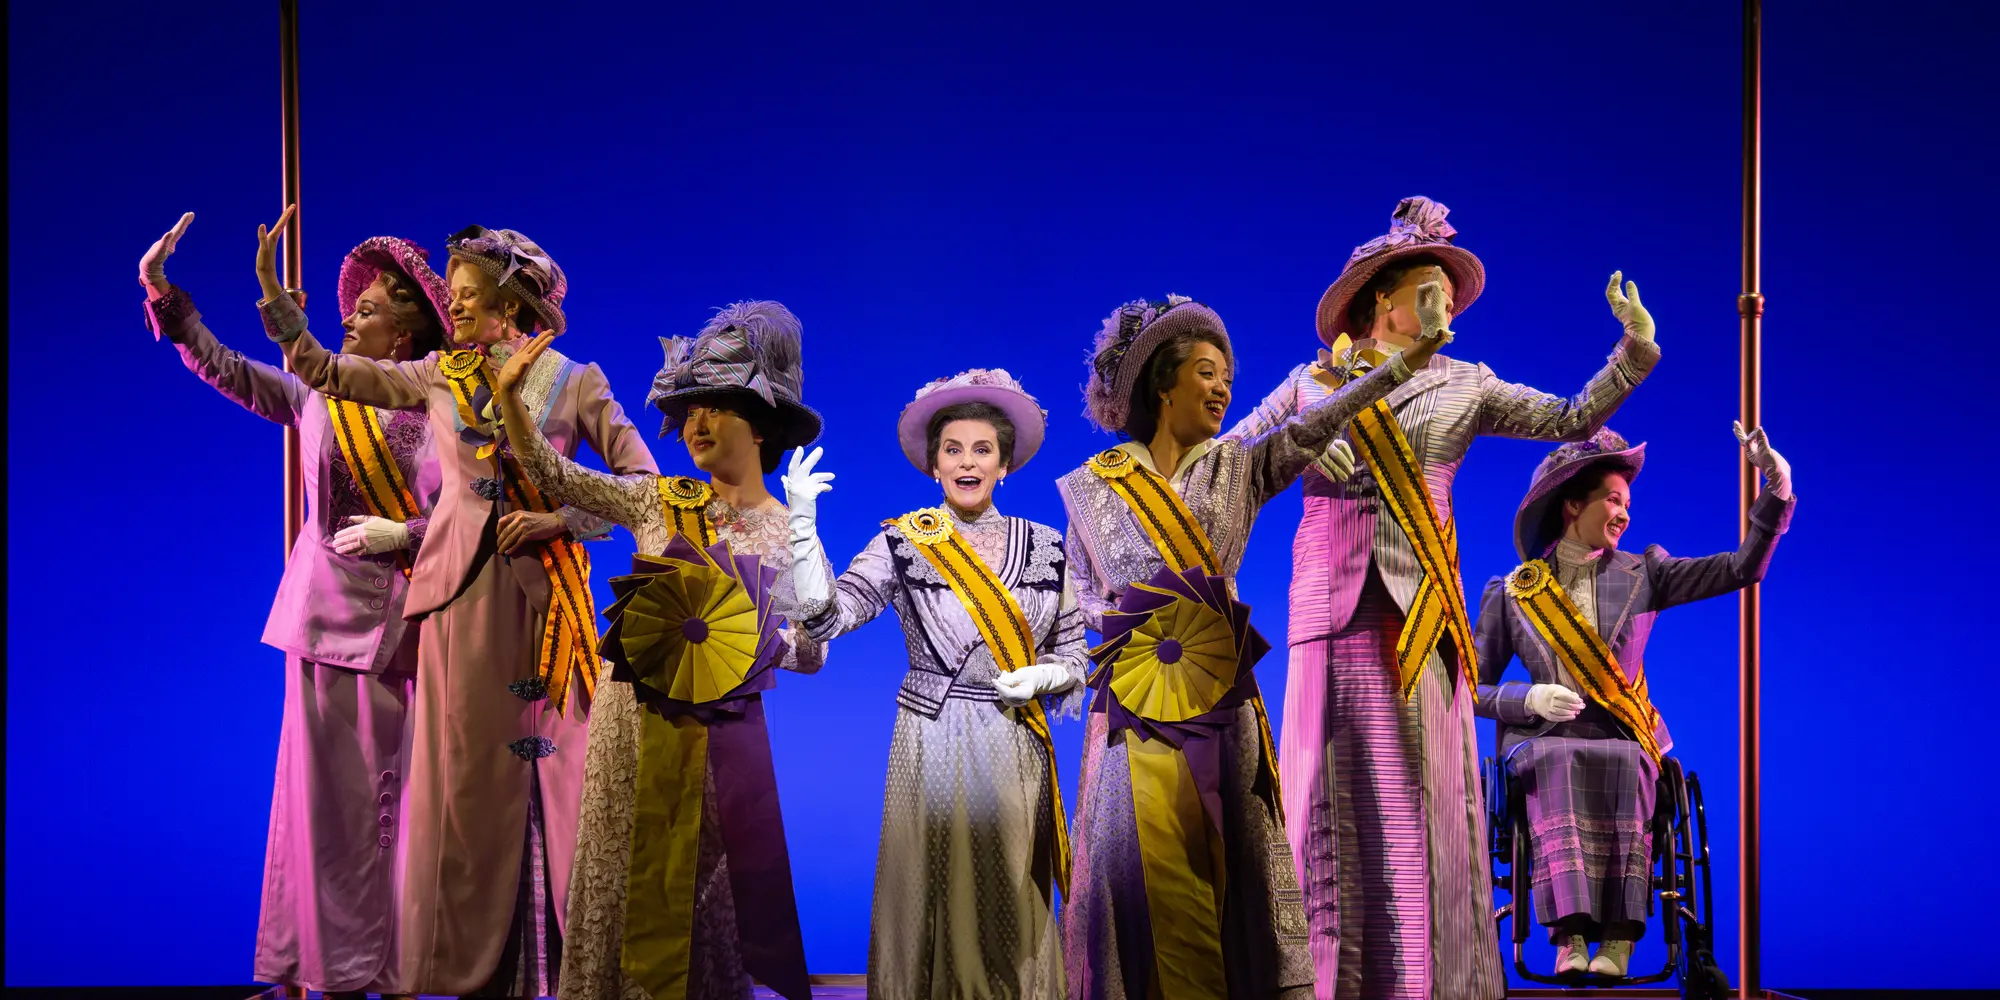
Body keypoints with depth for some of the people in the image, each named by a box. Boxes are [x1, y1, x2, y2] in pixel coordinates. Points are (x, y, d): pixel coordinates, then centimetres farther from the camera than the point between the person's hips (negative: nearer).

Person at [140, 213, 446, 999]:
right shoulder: (318, 393, 11)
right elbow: (224, 369, 15)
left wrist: (404, 534, -21)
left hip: (390, 613, -5)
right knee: (323, 782, 8)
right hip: (324, 608, 6)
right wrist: (164, 294, 11)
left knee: (385, 787, -3)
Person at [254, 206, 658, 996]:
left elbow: (642, 481, -1)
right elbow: (325, 372, 10)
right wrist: (274, 293, -1)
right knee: (466, 767, 4)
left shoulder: (576, 384, 2)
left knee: (545, 764, -2)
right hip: (460, 589, 2)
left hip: (541, 591, -2)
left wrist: (560, 520, -11)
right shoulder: (438, 376, 9)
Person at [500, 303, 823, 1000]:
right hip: (635, 723, 1)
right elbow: (553, 477, 1)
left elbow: (812, 654, 0)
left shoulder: (789, 533, 2)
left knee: (711, 892, 3)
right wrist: (510, 396, -10)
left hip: (722, 730, -1)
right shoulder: (657, 500, 5)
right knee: (633, 884, 5)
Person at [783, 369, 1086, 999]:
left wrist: (1042, 677, -10)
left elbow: (1074, 655, 11)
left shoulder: (1044, 546, 5)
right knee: (934, 901, 4)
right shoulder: (903, 542, -1)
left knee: (1012, 909, 8)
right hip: (932, 743, -2)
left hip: (1017, 749, 2)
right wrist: (803, 521, -22)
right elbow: (824, 615, -13)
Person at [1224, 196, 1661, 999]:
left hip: (1417, 610, 0)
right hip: (1332, 603, 0)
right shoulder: (1313, 382, 15)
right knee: (1329, 802, -2)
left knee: (1418, 803, -3)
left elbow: (1572, 420, 11)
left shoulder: (1463, 384, 17)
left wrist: (1634, 350, -1)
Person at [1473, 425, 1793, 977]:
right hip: (1544, 739, -1)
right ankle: (1570, 934, -44)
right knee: (1560, 765, -36)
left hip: (1625, 739, 1)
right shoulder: (1512, 592, 8)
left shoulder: (1642, 575, 12)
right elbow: (1474, 689, 9)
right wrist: (1529, 698, -10)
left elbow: (1741, 568, 5)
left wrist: (1777, 491, -6)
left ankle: (1617, 936, -40)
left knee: (1623, 763, -35)